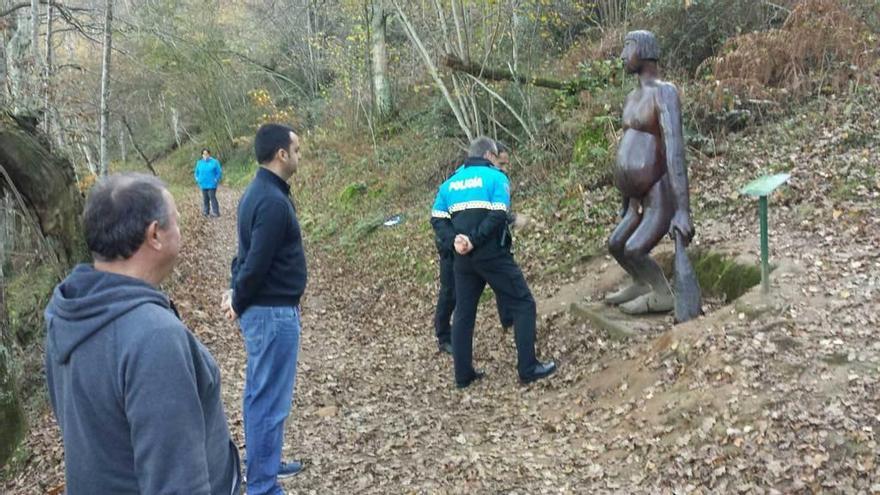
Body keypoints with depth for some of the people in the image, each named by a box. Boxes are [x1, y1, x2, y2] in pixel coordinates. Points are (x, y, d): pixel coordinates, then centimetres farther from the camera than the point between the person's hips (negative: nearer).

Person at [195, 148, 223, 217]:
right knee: (205, 198, 8)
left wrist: (216, 180, -11)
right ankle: (205, 212, 17)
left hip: (212, 184, -4)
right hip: (203, 185, 4)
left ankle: (215, 212, -4)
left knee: (212, 197, -9)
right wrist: (197, 179, 4)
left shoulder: (214, 162, -1)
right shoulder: (199, 163, 9)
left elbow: (219, 172, 0)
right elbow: (196, 172, 21)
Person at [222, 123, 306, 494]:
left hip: (261, 308, 10)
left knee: (260, 393, 20)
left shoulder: (258, 192, 11)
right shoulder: (273, 201, -22)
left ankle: (263, 464, 35)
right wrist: (238, 303, -9)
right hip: (273, 312, -10)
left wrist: (238, 295, 5)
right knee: (271, 399, -1)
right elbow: (257, 262, -23)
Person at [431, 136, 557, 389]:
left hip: (463, 259, 6)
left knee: (463, 314, 13)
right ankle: (528, 368, 1)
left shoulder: (450, 182, 14)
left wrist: (454, 241, -6)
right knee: (523, 305, 3)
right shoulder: (495, 177, -2)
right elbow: (498, 216, -17)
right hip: (493, 255, -6)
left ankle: (463, 374, 17)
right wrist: (475, 241, -16)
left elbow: (437, 219, 5)